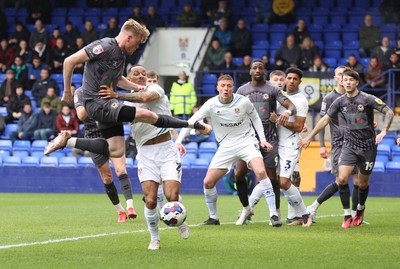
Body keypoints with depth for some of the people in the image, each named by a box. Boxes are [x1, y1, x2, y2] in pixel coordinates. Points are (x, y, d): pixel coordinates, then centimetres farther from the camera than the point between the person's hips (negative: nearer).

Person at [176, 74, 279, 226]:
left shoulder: (243, 102, -10)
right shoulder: (211, 105, -11)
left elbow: (255, 118, 8)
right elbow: (191, 121, -8)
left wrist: (262, 139, 2)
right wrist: (179, 141, -20)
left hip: (247, 142, -2)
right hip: (226, 147, 2)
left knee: (261, 172, -26)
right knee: (208, 182, -3)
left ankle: (273, 214, -21)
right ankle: (213, 217, 19)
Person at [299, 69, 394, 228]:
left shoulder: (367, 99, -11)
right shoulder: (340, 101, 1)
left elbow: (389, 112, -12)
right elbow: (325, 119, 12)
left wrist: (383, 131, -27)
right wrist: (309, 137, 13)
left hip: (368, 145, -2)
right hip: (349, 145, 2)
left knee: (363, 183, 6)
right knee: (342, 178, -16)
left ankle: (360, 209, 36)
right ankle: (347, 216, -6)